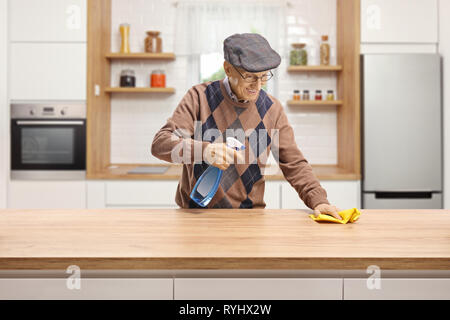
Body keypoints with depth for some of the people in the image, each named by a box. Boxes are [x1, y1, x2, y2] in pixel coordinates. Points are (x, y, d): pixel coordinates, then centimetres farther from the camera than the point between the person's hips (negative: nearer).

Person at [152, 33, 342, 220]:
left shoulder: (272, 109, 4)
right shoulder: (200, 97, -3)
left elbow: (294, 163, 7)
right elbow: (160, 143, -12)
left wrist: (317, 200, -9)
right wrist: (203, 150, -30)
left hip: (247, 218, 2)